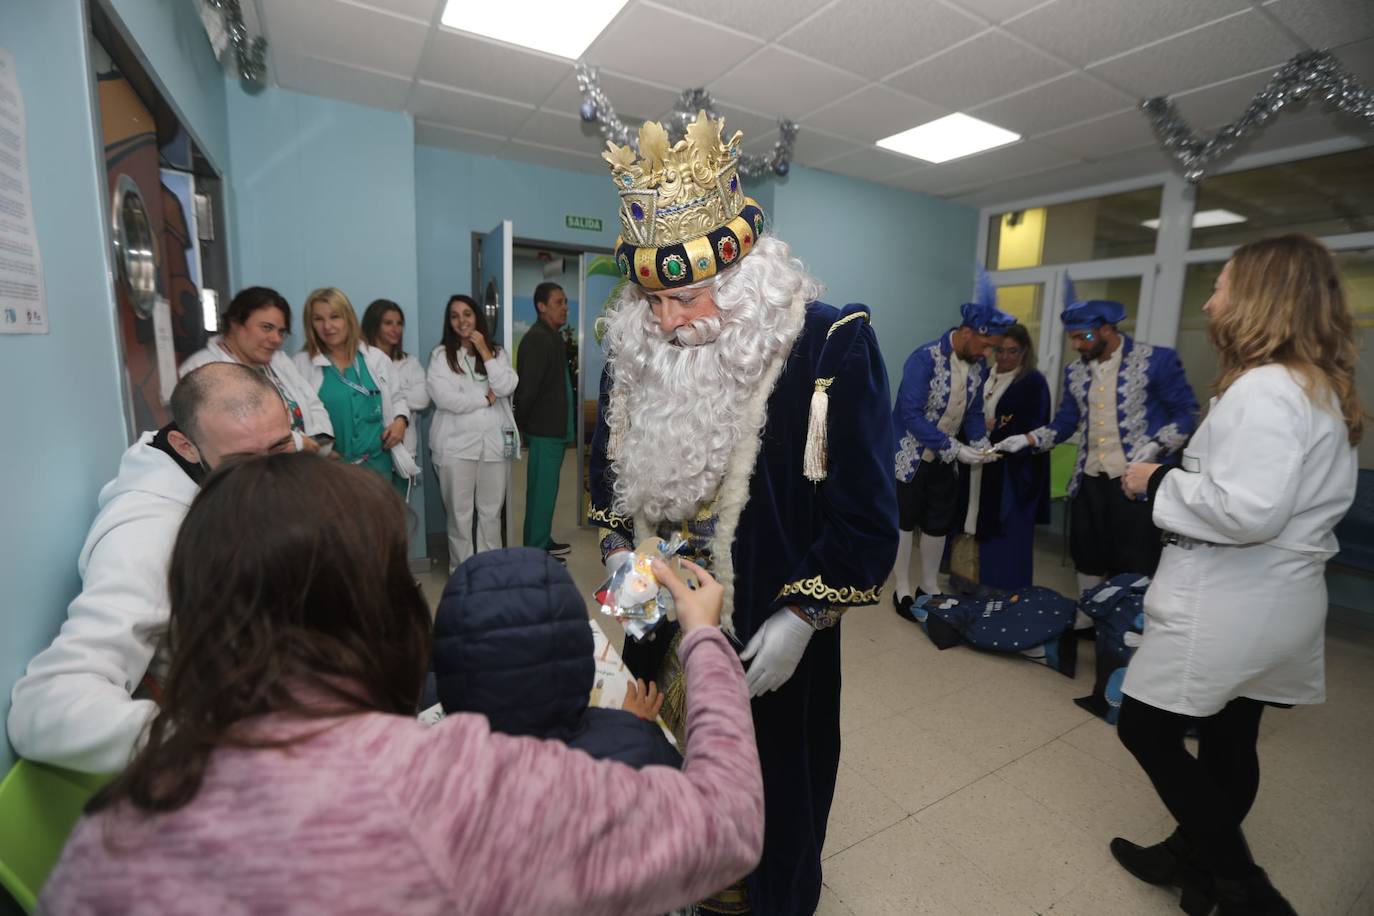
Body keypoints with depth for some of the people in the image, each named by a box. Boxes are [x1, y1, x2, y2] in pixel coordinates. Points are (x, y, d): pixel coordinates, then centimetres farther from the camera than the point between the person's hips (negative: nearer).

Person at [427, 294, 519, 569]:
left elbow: (506, 387, -7)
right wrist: (486, 398, -6)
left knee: (491, 512, 11)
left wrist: (485, 352, -8)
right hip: (456, 444, -2)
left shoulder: (498, 352, 10)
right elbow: (445, 398, -13)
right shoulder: (441, 355, 0)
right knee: (459, 514, 4)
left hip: (494, 442, 3)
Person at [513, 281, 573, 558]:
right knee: (542, 490, -4)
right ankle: (535, 552, 5)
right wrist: (521, 422, -10)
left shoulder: (553, 337, 16)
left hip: (555, 426, 10)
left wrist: (559, 423, 14)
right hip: (544, 428, -10)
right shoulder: (536, 339, -15)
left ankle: (543, 541, 27)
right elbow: (528, 387, -20)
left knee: (547, 489, 16)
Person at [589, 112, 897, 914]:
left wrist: (802, 617, -15)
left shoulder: (830, 347, -20)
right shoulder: (637, 348, -3)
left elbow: (866, 514, -14)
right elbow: (611, 466, 11)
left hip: (770, 640, -4)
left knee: (772, 781, 20)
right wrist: (619, 553, -1)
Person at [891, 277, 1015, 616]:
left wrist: (980, 444, -12)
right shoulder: (924, 358, -23)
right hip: (909, 456, -6)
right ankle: (902, 590, 20)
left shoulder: (978, 366, -1)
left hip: (945, 459, 7)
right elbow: (911, 415, -27)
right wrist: (956, 448, -28)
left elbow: (974, 412, 8)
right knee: (905, 521, 6)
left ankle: (930, 586, 31)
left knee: (940, 523, 14)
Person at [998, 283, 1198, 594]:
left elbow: (1186, 413, -4)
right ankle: (1086, 618, 30)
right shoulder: (1074, 372, 9)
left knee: (1134, 568, 2)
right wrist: (1027, 439, -3)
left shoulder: (1157, 360, -6)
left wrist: (1156, 445, -20)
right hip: (1089, 481, 5)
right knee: (1088, 560, 15)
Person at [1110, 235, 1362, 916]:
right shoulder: (1322, 388, 11)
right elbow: (1281, 493, 16)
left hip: (1228, 603, -10)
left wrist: (1158, 483, -16)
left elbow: (1247, 510, -29)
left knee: (1147, 729, 6)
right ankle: (1195, 859, 39)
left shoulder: (1264, 388, -21)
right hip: (1273, 598, 10)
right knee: (1227, 742, 21)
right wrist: (1179, 477, 10)